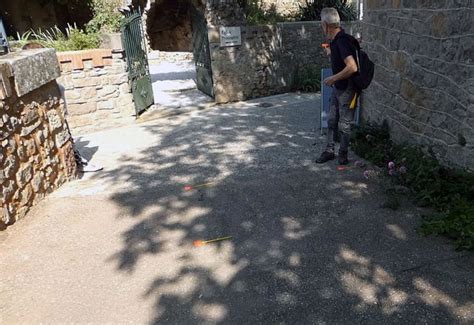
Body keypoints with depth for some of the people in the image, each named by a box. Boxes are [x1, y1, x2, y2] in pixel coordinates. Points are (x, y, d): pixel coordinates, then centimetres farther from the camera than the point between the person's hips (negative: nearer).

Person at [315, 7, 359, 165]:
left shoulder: (342, 41, -26)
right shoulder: (335, 39, 2)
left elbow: (352, 67, -34)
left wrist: (333, 78, -25)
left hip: (347, 89, -9)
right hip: (337, 87, 9)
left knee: (344, 125, 4)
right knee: (332, 121, 14)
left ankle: (343, 154, 21)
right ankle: (329, 151, 26)